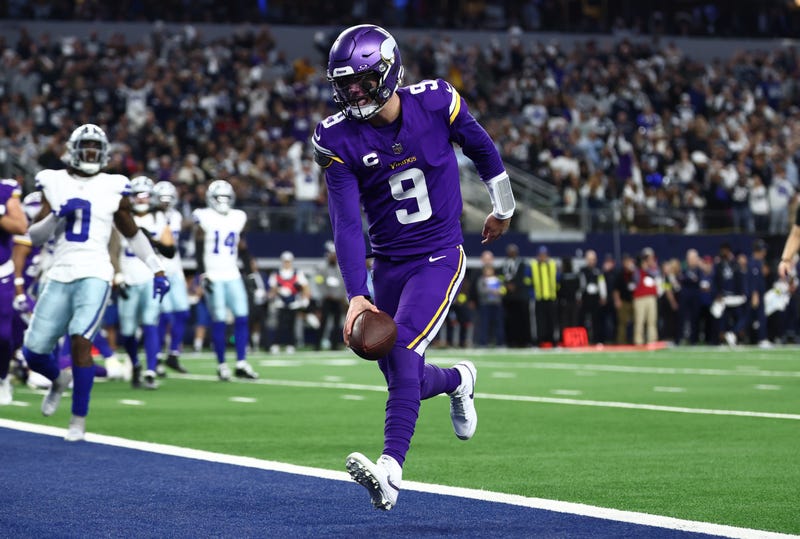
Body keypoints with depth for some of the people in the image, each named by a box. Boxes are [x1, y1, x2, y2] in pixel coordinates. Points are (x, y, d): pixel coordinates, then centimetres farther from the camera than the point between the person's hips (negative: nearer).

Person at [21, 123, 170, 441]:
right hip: (60, 275, 3)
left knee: (80, 340, -22)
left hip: (94, 275, -3)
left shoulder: (112, 187, 5)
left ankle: (79, 420, -9)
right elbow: (35, 237, 7)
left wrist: (156, 270, 14)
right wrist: (57, 215, -12)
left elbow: (132, 233, 17)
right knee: (34, 352, 1)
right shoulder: (54, 183, 8)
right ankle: (59, 380, 38)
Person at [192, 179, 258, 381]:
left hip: (232, 276, 5)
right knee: (219, 320, -5)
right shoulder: (204, 217, -3)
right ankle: (222, 365, 2)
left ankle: (241, 364, 2)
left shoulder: (238, 218, 11)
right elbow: (199, 249, -6)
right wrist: (202, 275, -12)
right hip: (213, 277, -5)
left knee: (242, 317, -2)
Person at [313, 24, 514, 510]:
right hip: (388, 264, 4)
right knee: (401, 377, 9)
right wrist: (356, 295, -22)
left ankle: (390, 470, -30)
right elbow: (347, 223, -13)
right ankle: (458, 381, 44)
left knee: (403, 353, -22)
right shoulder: (338, 138, -9)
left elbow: (482, 148, 8)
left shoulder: (436, 102, -11)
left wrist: (503, 209, 21)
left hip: (439, 256, -3)